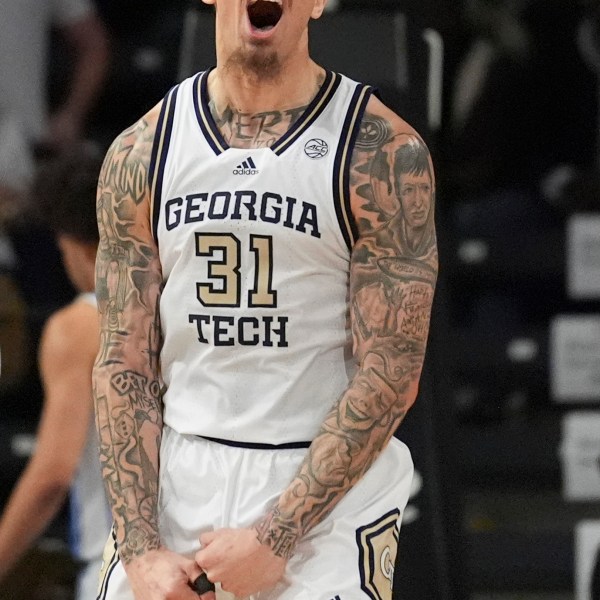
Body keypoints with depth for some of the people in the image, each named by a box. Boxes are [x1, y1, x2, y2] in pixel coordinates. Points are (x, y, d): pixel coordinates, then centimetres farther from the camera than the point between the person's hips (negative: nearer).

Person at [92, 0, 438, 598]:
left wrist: (274, 538, -15)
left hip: (328, 490, -3)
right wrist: (141, 549, -9)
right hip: (172, 484, 3)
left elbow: (390, 375, -10)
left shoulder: (384, 153, -8)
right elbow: (123, 363, 2)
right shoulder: (141, 152, 3)